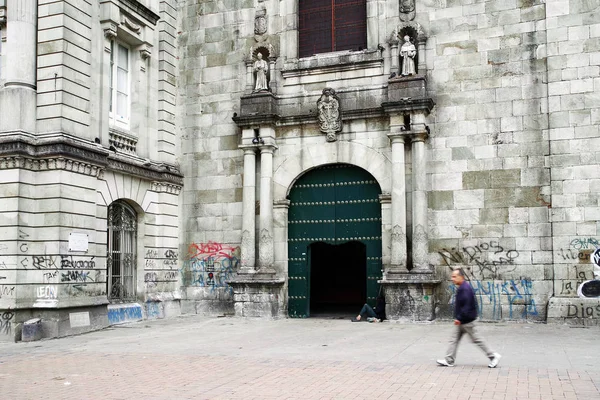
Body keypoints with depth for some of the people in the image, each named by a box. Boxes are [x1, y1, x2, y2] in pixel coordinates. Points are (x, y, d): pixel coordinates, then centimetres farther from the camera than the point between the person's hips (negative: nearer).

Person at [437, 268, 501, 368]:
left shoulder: (465, 289, -22)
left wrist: (459, 318, -24)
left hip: (466, 321, -11)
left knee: (476, 339, -1)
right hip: (462, 321, 11)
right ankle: (449, 360, 14)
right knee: (454, 339, 10)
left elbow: (467, 306, -27)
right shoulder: (462, 288, 11)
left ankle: (493, 356, 11)